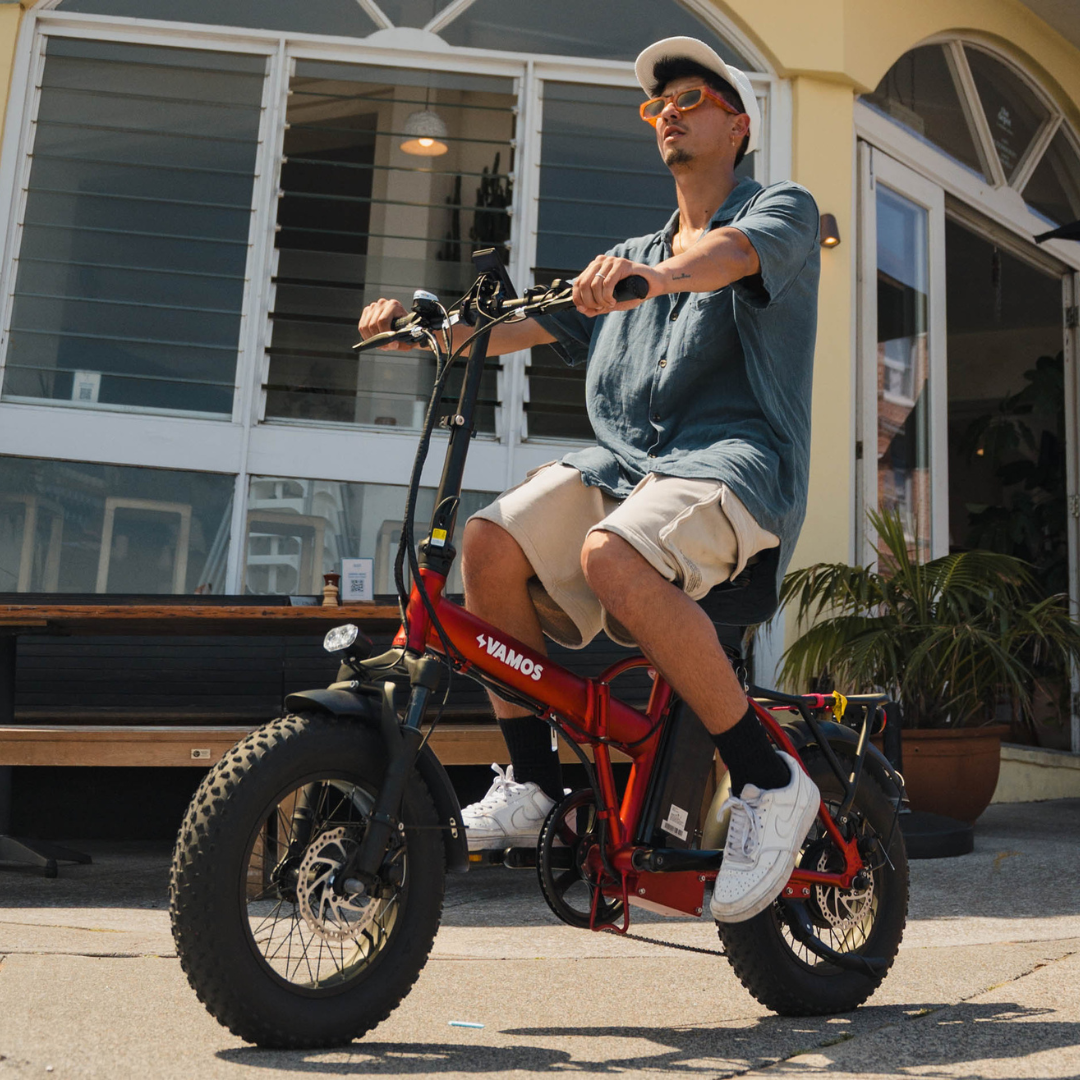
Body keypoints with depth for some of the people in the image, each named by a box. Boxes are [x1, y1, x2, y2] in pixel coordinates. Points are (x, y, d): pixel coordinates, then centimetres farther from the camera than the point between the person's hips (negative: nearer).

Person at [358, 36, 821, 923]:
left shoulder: (784, 209, 10)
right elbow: (517, 326, 18)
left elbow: (734, 252, -17)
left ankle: (769, 782, -20)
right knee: (492, 541, -21)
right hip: (623, 460, 6)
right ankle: (532, 782, -7)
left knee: (611, 556, -35)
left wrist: (654, 274, -38)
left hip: (735, 460, -5)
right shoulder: (633, 258, 29)